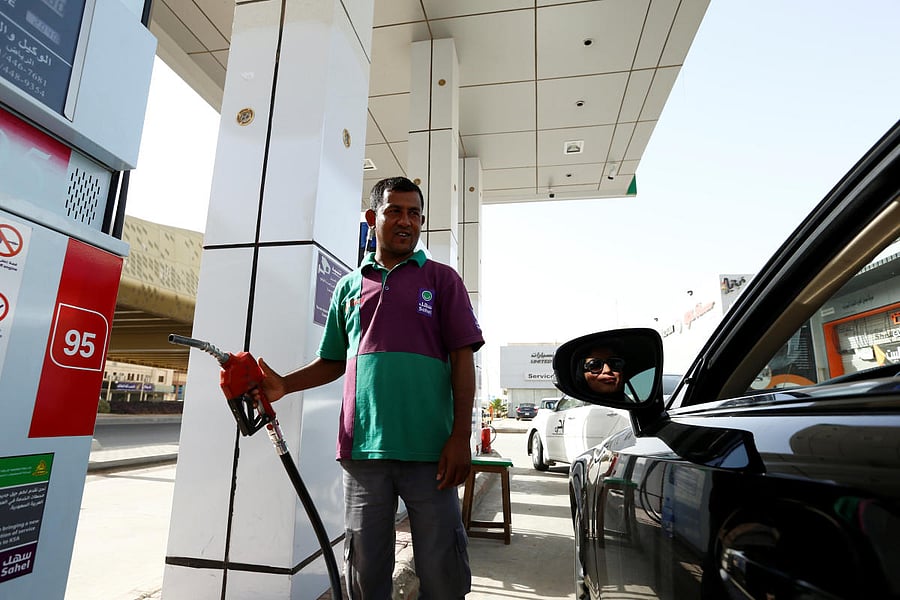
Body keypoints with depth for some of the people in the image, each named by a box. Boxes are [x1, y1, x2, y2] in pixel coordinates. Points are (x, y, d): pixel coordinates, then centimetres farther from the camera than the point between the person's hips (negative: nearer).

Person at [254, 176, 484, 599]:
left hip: (430, 452, -2)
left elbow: (462, 360, -1)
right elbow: (333, 362, 18)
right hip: (363, 450, 3)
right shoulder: (349, 287, 13)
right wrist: (284, 386, 1)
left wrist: (460, 437, -9)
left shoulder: (442, 279, 5)